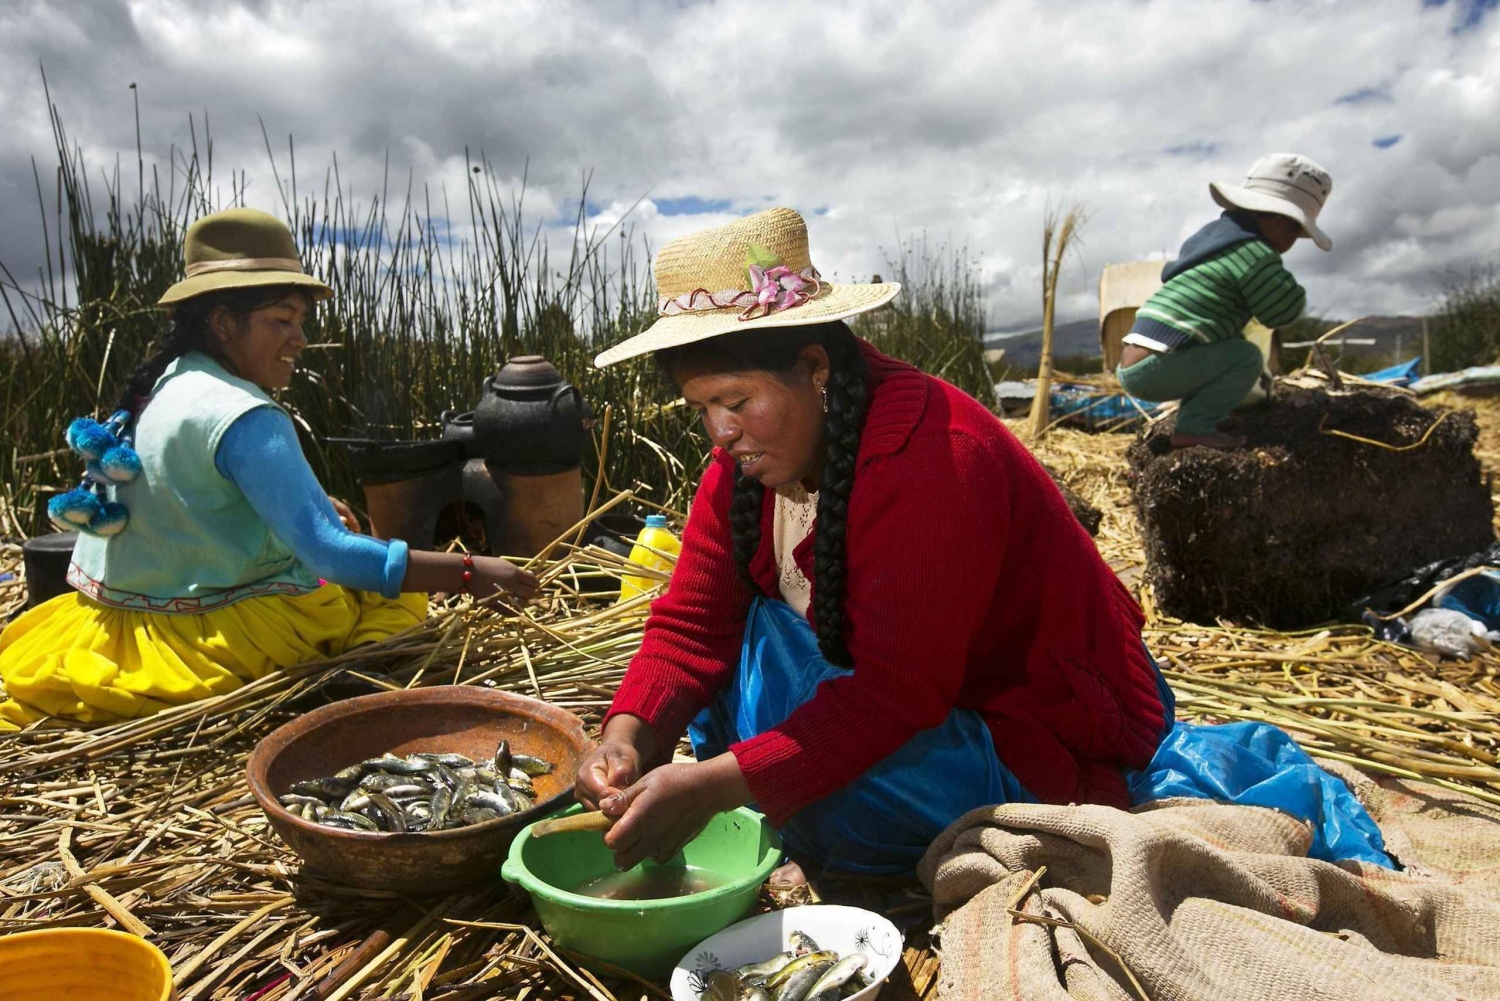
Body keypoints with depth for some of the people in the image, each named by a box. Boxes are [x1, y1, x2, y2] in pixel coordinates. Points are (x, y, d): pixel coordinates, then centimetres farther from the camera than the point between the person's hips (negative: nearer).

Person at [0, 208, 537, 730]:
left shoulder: (166, 383, 5)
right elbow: (329, 554, -31)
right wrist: (470, 571, -33)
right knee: (399, 598, 3)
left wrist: (312, 502, 15)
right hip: (215, 639, -9)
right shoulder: (246, 420, -25)